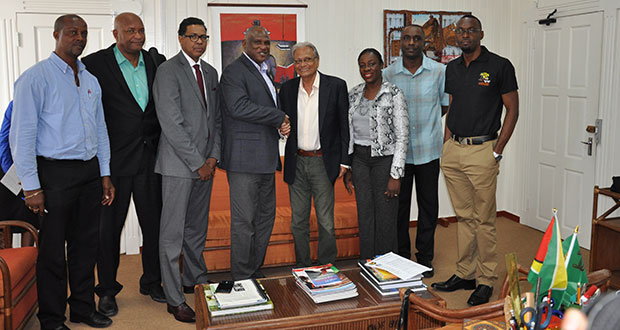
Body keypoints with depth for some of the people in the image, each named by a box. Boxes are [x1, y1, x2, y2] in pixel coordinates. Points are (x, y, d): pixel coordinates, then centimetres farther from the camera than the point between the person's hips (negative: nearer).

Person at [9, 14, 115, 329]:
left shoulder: (91, 81, 14)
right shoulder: (36, 77, -7)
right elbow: (22, 135, -11)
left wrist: (105, 174, 14)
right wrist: (31, 186, -14)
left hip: (90, 172, 6)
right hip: (55, 173, -6)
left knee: (86, 244, 14)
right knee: (52, 250, 5)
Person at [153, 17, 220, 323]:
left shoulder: (210, 72, 14)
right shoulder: (168, 71, -9)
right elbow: (171, 124, -15)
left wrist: (213, 157, 3)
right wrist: (197, 163, -14)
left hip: (205, 164, 7)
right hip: (179, 164, -7)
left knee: (198, 228, 17)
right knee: (173, 233, 0)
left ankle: (195, 279, 33)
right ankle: (174, 298, 9)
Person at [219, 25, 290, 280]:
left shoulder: (264, 73, 21)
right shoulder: (234, 71, -7)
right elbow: (239, 107, -23)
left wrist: (283, 125, 3)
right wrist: (279, 117, -15)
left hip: (265, 159, 9)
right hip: (244, 159, -9)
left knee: (265, 218, 14)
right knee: (244, 221, -3)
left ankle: (256, 272, 26)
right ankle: (241, 280, 7)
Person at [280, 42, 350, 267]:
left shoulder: (336, 86, -3)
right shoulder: (287, 89, 7)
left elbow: (345, 126, -2)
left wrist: (344, 161, -6)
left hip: (323, 162, -3)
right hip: (296, 163, 4)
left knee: (326, 222, 2)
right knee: (298, 221, 12)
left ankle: (327, 268, 17)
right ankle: (302, 267, 25)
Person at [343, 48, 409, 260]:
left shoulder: (393, 94, -9)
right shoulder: (354, 94, 8)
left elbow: (402, 136, -11)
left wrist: (396, 175, -15)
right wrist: (347, 168, 10)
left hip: (385, 159, -5)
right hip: (359, 159, 5)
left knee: (385, 218, 2)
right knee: (364, 216, 11)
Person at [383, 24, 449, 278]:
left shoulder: (439, 71, -2)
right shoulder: (388, 74, 1)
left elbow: (445, 105, 10)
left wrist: (423, 122, 4)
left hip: (428, 149, 0)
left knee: (428, 205, 8)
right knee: (399, 205, 8)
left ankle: (425, 258, 23)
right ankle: (401, 257, 23)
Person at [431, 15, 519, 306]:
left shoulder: (499, 66, -4)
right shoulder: (452, 68, 13)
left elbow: (512, 109, -3)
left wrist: (497, 152, -9)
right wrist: (446, 146, 10)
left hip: (481, 151, -5)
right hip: (453, 150, 6)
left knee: (483, 219, 1)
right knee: (463, 216, 13)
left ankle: (486, 280, 13)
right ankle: (464, 274, 24)